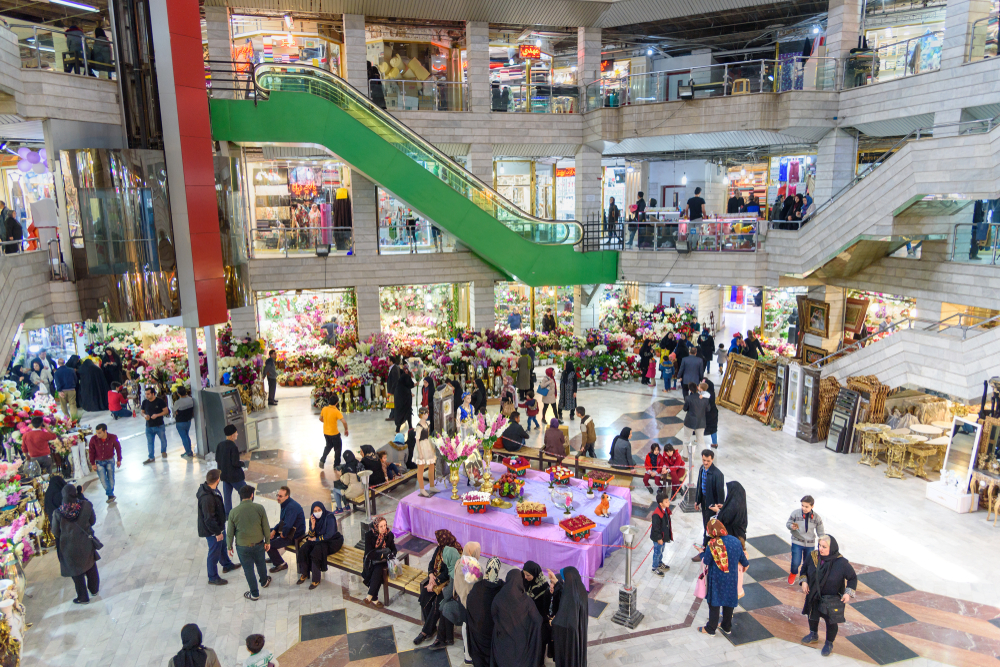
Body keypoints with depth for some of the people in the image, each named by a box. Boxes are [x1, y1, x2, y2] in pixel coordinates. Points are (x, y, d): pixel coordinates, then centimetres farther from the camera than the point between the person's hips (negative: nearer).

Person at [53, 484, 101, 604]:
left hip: (70, 548, -1)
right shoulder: (86, 506, -19)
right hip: (86, 543, 2)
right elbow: (92, 521, -4)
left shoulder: (58, 513, -21)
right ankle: (94, 589, 41)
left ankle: (83, 597, 29)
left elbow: (55, 533, -8)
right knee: (90, 567, 24)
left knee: (77, 571, 16)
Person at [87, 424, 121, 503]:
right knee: (103, 480, -2)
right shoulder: (93, 439, -16)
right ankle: (111, 495, 10)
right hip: (99, 462, 1)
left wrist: (119, 460, 4)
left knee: (111, 478, 6)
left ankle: (110, 495, 23)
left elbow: (118, 448, -1)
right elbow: (91, 452, -4)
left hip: (110, 461, -1)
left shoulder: (113, 438, -16)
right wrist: (92, 463, -3)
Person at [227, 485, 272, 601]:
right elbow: (266, 527, -7)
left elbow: (230, 532, -5)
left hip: (242, 546, -1)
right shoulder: (259, 508, -15)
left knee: (248, 569, 15)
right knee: (261, 563, 25)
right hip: (258, 544, 1)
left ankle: (254, 594, 27)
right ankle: (264, 581, 50)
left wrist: (229, 547, 9)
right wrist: (267, 541, 8)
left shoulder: (233, 512, -15)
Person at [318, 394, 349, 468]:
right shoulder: (336, 412, -22)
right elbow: (344, 422, -28)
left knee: (329, 445, 30)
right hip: (334, 433, -6)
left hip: (325, 432, 6)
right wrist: (346, 430, -13)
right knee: (338, 448, 14)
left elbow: (320, 419, 10)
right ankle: (336, 465, 21)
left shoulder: (324, 409, -5)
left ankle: (322, 460, 19)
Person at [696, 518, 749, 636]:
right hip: (732, 578, 4)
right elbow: (742, 558, 6)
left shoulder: (712, 544, -20)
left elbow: (706, 561, -13)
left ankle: (711, 628, 21)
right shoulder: (735, 541, -7)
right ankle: (727, 627, 34)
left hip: (716, 579, -4)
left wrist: (702, 553, 7)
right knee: (729, 601, 20)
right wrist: (746, 564, 29)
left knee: (714, 602, 10)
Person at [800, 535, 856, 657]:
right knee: (812, 616, 24)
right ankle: (814, 635, 52)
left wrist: (848, 593, -24)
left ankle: (829, 643, 42)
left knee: (831, 622, 15)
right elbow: (804, 569, 2)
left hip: (832, 600, -4)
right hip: (814, 596, 4)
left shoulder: (841, 563, -28)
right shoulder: (813, 557, -17)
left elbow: (852, 578, -13)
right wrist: (804, 581, -10)